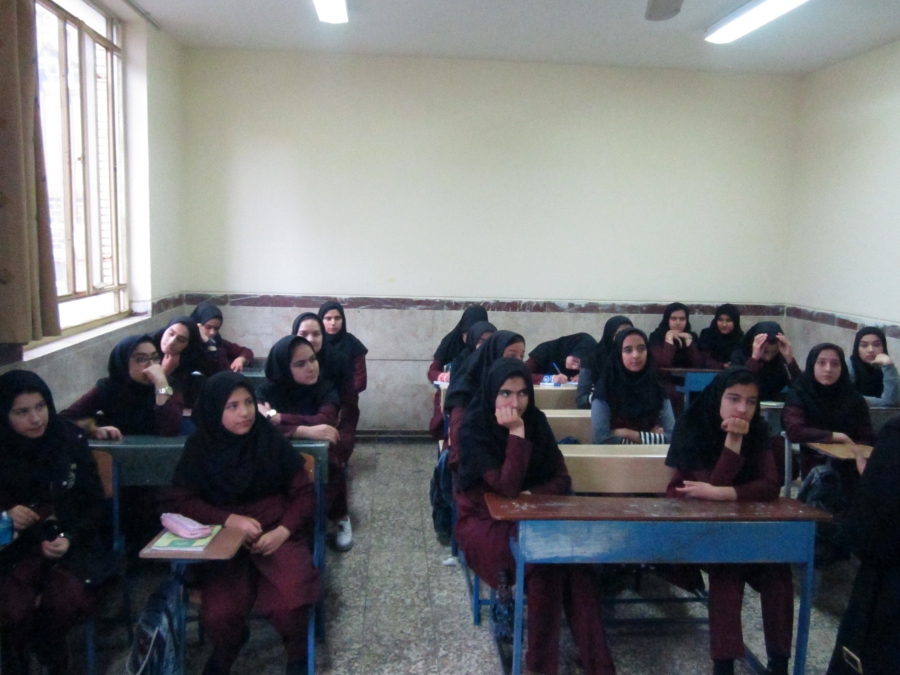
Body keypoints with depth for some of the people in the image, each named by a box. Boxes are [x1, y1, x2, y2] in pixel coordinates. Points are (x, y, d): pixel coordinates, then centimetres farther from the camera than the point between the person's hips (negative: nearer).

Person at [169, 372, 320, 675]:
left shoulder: (271, 440, -4)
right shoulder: (200, 446, -2)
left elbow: (304, 492, 0)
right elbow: (182, 500, -3)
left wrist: (283, 531, -17)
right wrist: (229, 520, -17)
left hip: (276, 532, -1)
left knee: (289, 602, -26)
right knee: (219, 613, -23)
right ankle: (226, 649, 17)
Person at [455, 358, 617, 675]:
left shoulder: (536, 422, -1)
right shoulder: (474, 430, -16)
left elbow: (562, 479, 1)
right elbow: (507, 486, -25)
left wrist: (533, 494, -18)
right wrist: (516, 433, -29)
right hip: (483, 521, -4)